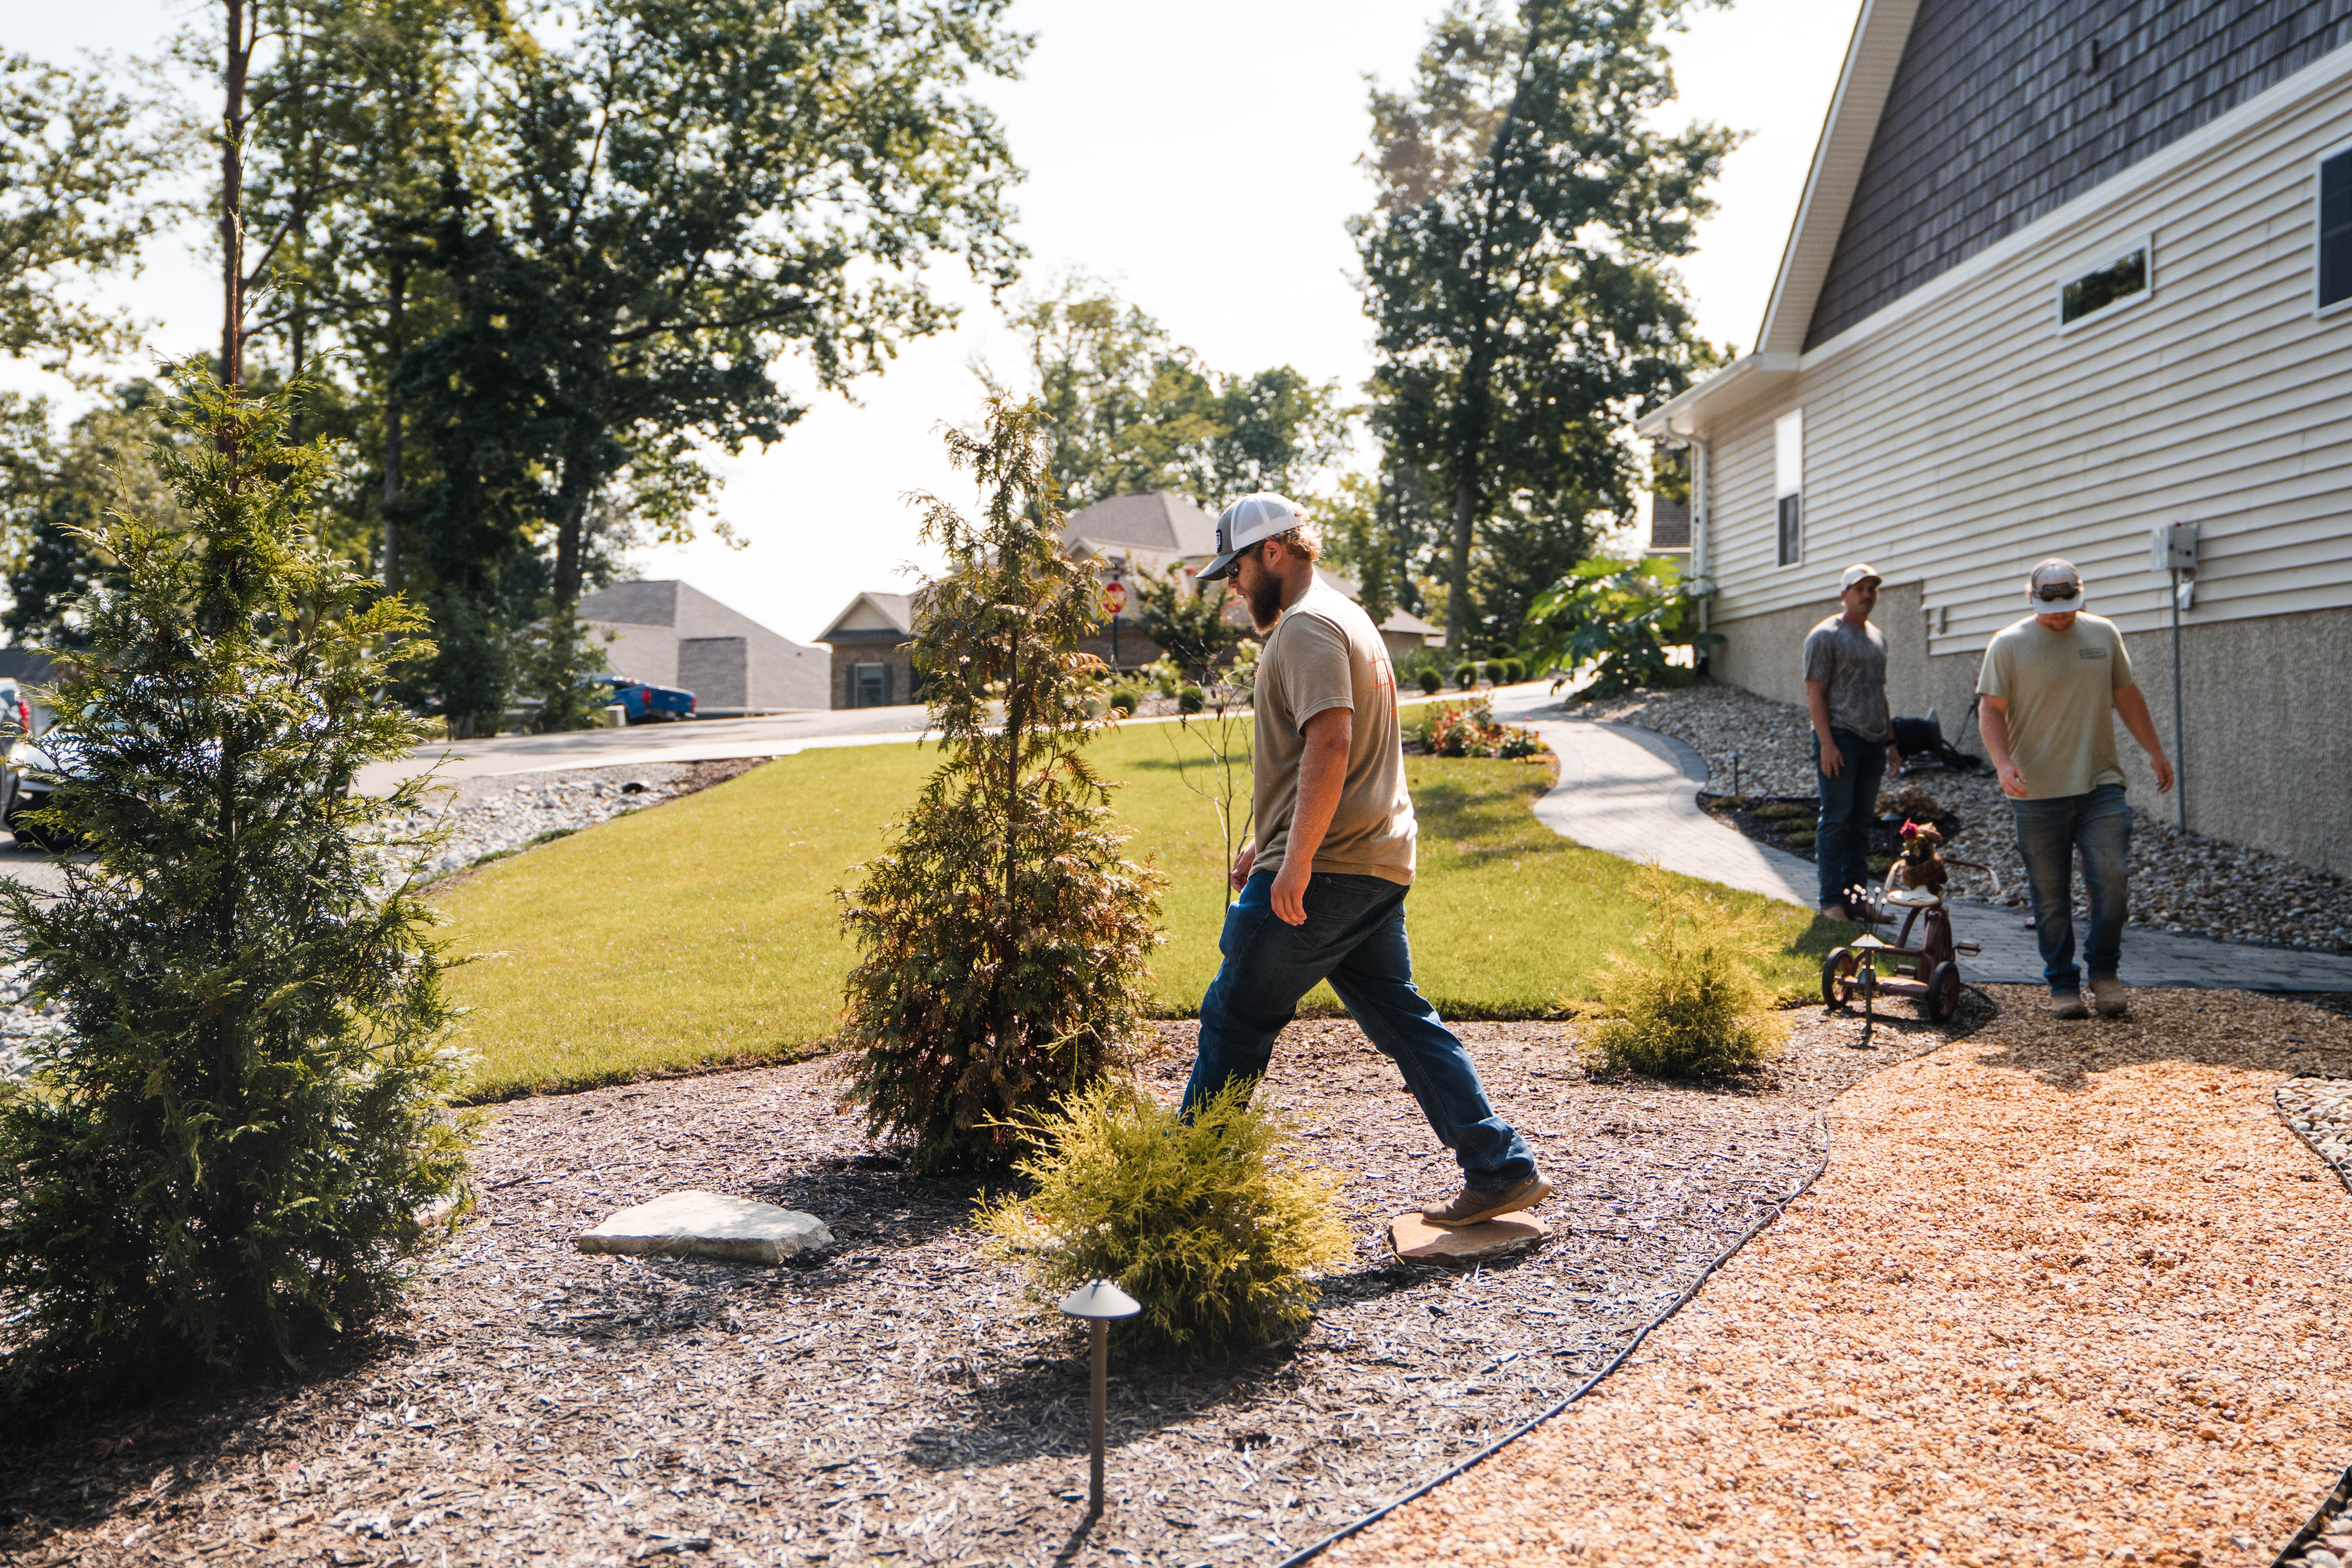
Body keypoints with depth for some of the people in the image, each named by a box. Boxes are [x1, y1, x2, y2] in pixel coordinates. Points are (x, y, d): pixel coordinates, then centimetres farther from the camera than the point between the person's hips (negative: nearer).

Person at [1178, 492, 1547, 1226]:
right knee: (1402, 1017, 11)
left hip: (1324, 871, -10)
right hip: (1378, 863, 10)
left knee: (1234, 1021, 0)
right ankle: (1501, 1170, 11)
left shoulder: (1306, 626, -10)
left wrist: (1295, 861, -25)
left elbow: (1330, 744, -24)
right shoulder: (1345, 617, 23)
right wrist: (1268, 845, 28)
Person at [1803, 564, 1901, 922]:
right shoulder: (1825, 636, -4)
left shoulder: (1877, 637, 19)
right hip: (1840, 740, -7)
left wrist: (1891, 741, 19)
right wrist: (1827, 743, -17)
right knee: (1836, 820, -6)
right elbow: (1814, 694, -10)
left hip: (1873, 743, 7)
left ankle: (1855, 897, 11)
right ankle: (1832, 900, -3)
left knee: (1862, 822, 7)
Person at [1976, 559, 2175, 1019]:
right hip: (2038, 793, -2)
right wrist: (2003, 763, -20)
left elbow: (2126, 696, 19)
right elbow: (1991, 709, -5)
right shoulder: (2008, 645, -1)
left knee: (2111, 878, -8)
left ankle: (2104, 972, 10)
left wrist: (2155, 752, 19)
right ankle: (2063, 986, 13)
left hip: (2101, 786, 3)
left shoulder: (2104, 634, 10)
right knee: (2051, 896, 2)